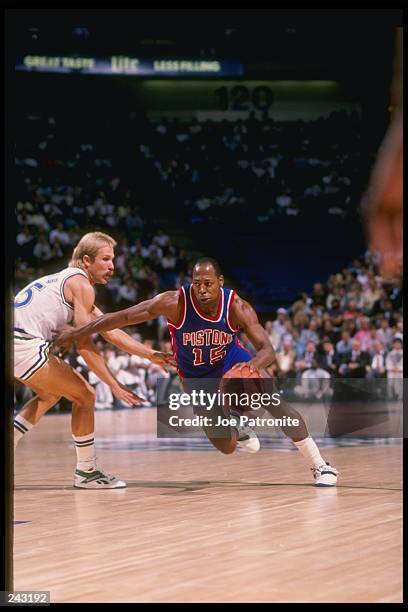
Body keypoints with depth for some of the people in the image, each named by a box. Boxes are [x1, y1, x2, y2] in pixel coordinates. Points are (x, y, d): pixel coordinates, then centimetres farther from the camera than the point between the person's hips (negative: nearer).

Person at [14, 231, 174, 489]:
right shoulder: (81, 284, -5)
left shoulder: (66, 280, 25)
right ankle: (87, 471, 7)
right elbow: (84, 344, -10)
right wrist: (116, 386, -7)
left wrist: (151, 355, 23)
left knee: (50, 394, 32)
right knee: (85, 396, -1)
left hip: (16, 340, 10)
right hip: (23, 344, -10)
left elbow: (111, 331, 26)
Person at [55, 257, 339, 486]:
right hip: (197, 378, 0)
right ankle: (237, 429, 37)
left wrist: (255, 363, -55)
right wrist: (77, 332, -24)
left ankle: (321, 466, -11)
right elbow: (124, 316, -25)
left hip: (231, 360, 0)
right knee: (226, 447, -3)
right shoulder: (175, 302, -30)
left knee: (275, 403, -23)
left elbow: (268, 349, -31)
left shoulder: (237, 307, -27)